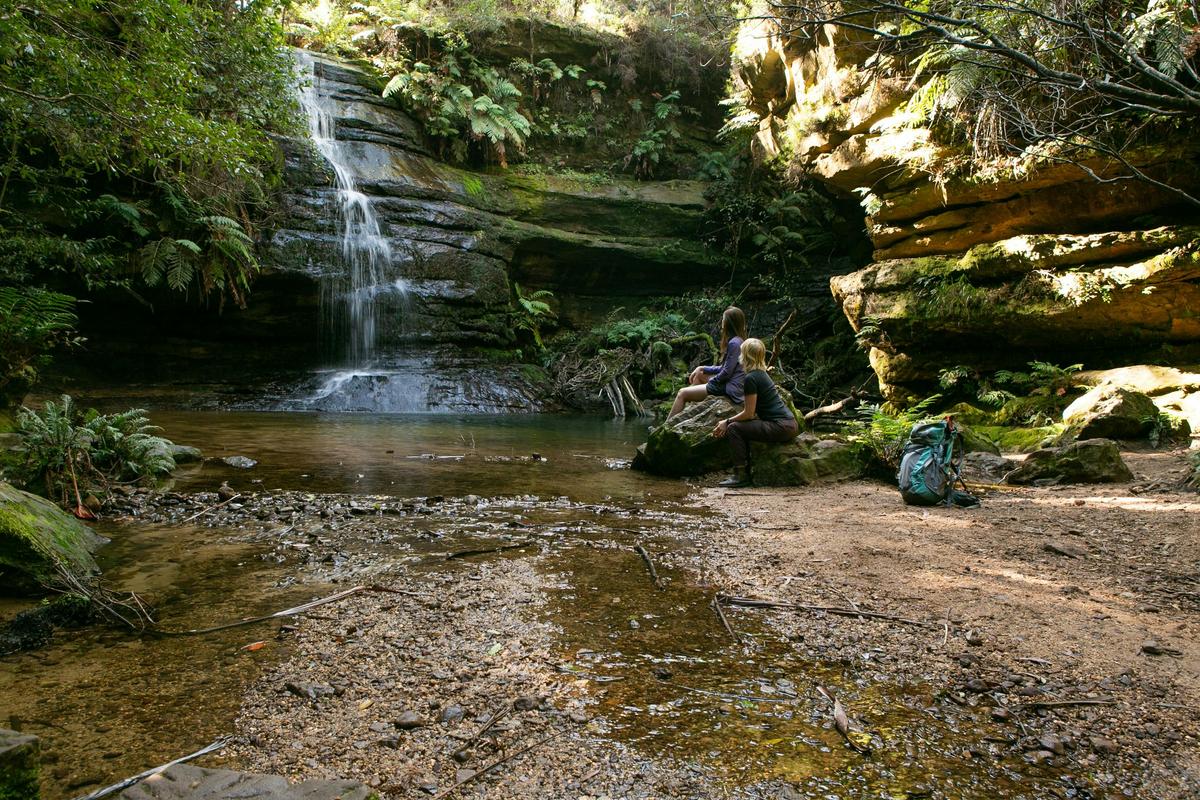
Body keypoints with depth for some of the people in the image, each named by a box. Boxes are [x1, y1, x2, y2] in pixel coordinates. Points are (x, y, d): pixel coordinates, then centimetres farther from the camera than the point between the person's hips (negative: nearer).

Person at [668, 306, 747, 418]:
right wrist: (702, 369, 10)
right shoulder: (738, 340, 12)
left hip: (730, 390, -10)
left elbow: (727, 373, -20)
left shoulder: (734, 343, -20)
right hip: (729, 383, 10)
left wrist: (709, 383, -6)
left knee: (682, 393, -7)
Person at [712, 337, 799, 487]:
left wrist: (727, 422, 1)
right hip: (789, 424, 10)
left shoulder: (751, 378, -13)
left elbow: (748, 413, -12)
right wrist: (729, 421, 13)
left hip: (781, 427, -10)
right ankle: (747, 472, 21)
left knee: (734, 429, -6)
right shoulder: (761, 374, 16)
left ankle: (741, 475, -5)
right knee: (742, 427, 20)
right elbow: (750, 410, 18)